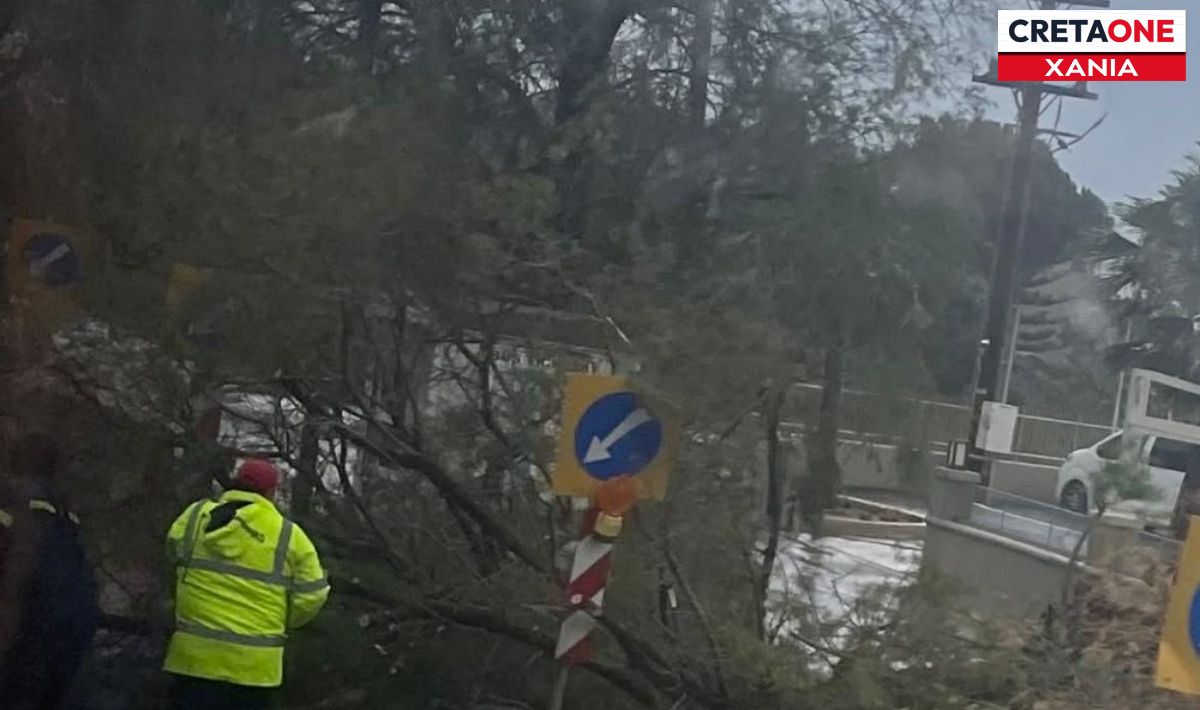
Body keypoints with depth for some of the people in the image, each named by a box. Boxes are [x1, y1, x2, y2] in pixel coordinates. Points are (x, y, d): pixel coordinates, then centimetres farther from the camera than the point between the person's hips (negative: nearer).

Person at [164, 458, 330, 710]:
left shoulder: (196, 515, 1)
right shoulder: (289, 535, -5)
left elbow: (174, 551, 18)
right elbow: (311, 597, -1)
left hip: (194, 656, 1)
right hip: (254, 665, -1)